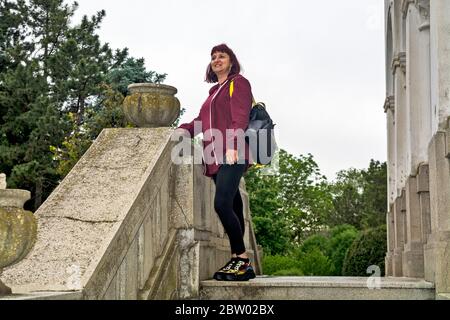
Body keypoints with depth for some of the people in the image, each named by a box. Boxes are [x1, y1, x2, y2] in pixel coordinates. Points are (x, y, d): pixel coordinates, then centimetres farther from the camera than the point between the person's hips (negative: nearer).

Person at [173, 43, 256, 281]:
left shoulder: (238, 83, 5)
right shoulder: (215, 92, 28)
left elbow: (240, 117, -8)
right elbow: (201, 121, 22)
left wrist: (232, 146, -21)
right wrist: (181, 131, 4)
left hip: (232, 155, -7)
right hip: (216, 159, 7)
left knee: (222, 204, -20)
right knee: (232, 208, 3)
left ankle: (241, 258, -14)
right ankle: (241, 264, 2)